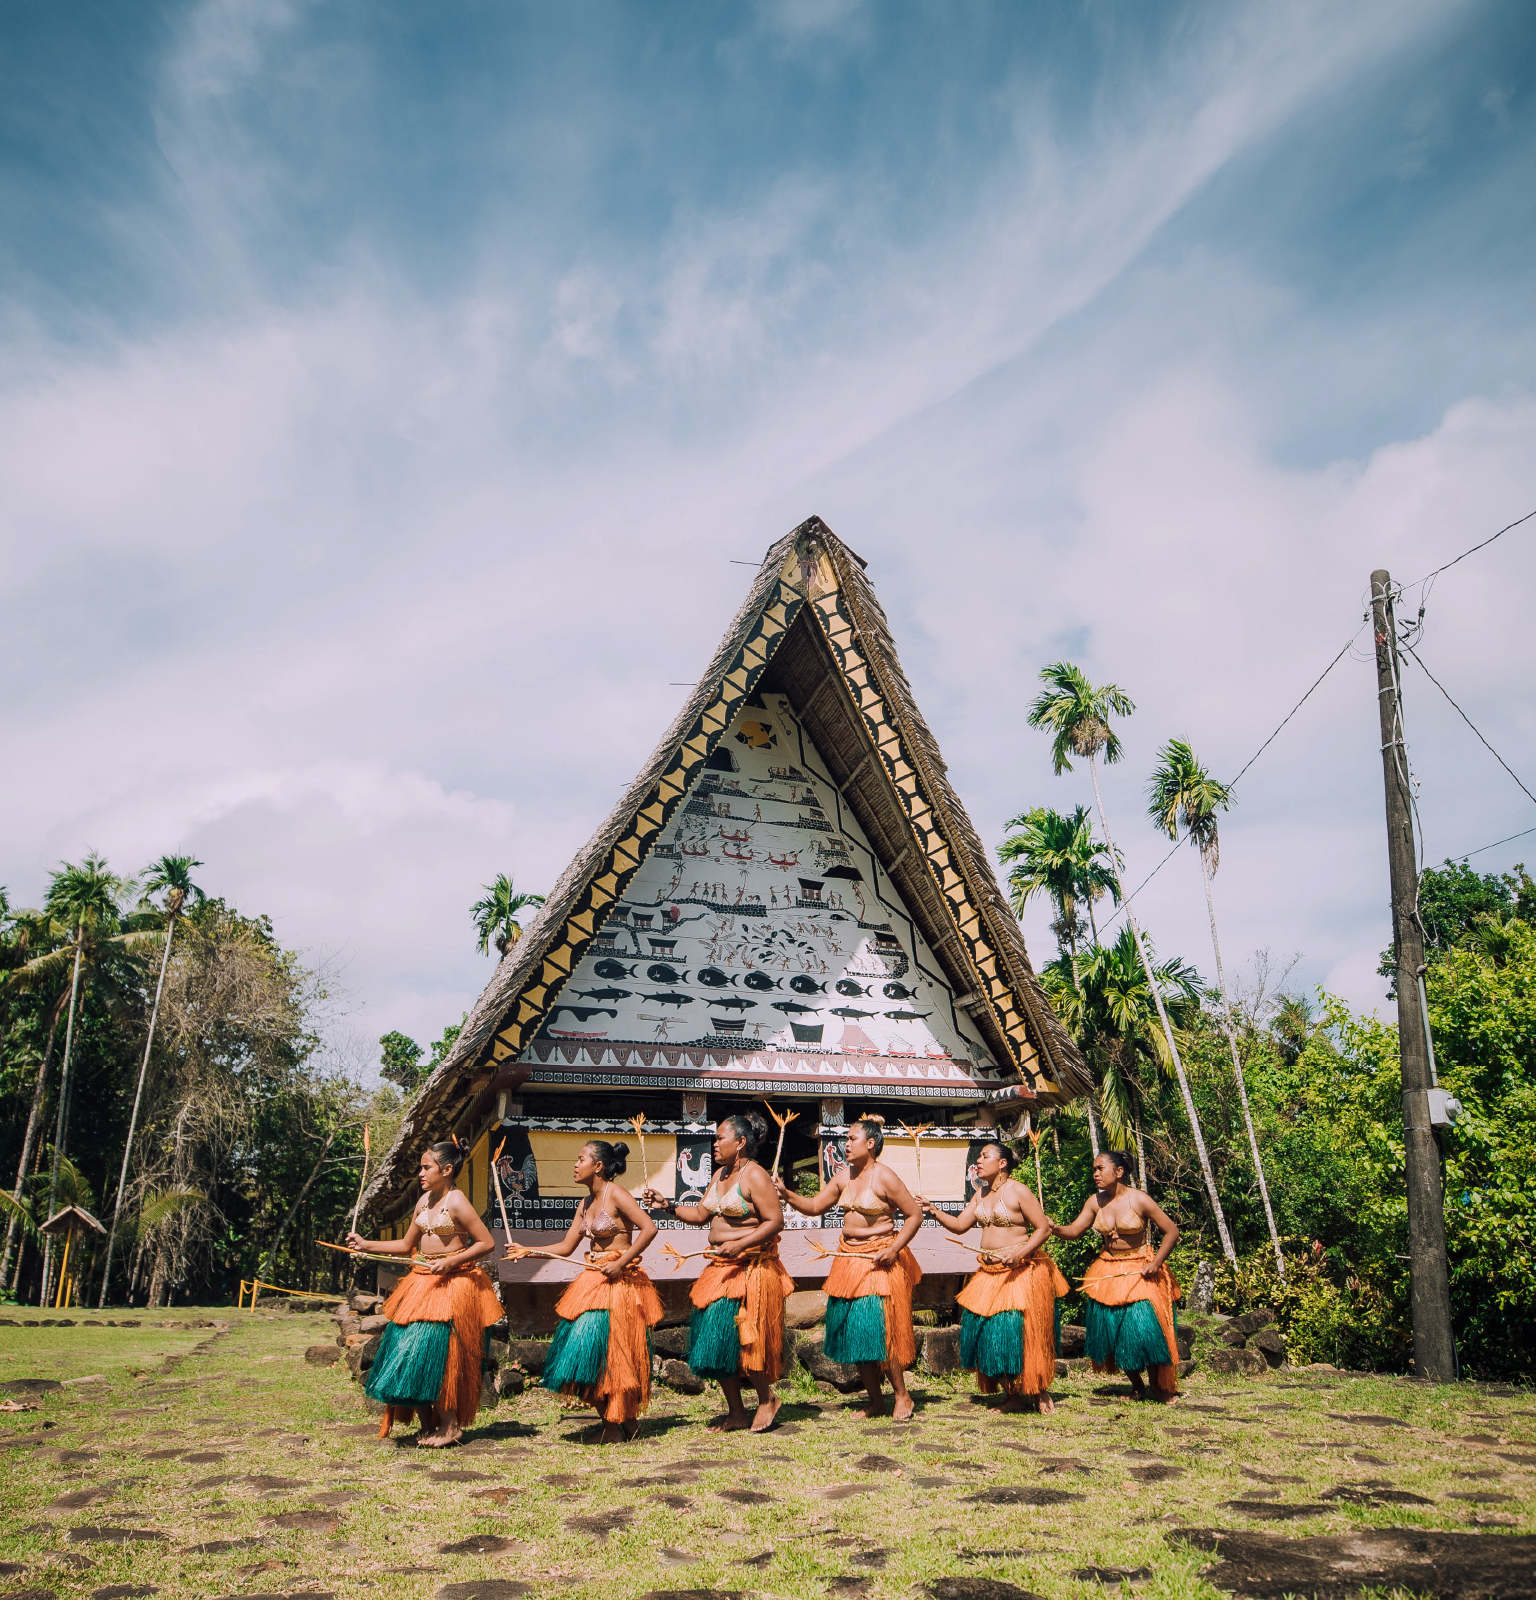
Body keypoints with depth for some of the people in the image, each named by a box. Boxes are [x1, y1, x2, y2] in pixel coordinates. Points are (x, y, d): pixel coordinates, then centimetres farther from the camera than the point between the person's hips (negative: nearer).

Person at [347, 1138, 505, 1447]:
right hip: (421, 1282, 8)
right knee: (410, 1351, 4)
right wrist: (366, 1245, 13)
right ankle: (427, 1424, 18)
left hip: (452, 1283, -8)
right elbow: (407, 1245, 19)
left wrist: (450, 1262, -20)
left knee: (437, 1353, -8)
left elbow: (487, 1243, -15)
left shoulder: (456, 1202, -13)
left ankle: (450, 1424, 8)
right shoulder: (425, 1200, 10)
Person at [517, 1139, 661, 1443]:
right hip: (591, 1281, 8)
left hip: (619, 1282, -8)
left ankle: (617, 1426, 12)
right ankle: (625, 1420, 19)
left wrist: (620, 1263, -20)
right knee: (585, 1355, 5)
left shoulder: (616, 1194, -12)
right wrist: (527, 1251, 10)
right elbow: (566, 1247, 16)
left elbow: (649, 1228, -21)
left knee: (610, 1354, -5)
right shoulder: (586, 1204, 12)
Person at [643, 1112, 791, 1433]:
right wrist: (667, 1205, 4)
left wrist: (739, 1245, -24)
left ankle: (766, 1399, 19)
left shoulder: (755, 1176, -14)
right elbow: (700, 1214, 15)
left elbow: (775, 1221, -18)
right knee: (714, 1338, 8)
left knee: (742, 1338, -5)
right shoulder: (720, 1174, 12)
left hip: (750, 1268, -9)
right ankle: (736, 1412, 21)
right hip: (721, 1268, 9)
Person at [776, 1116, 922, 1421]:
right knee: (852, 1332, 8)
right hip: (849, 1258, 7)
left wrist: (894, 1249, -16)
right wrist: (787, 1195, -7)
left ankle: (902, 1396, 11)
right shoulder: (844, 1176, 7)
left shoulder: (884, 1178, -12)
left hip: (879, 1261, -7)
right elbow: (815, 1206, 9)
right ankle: (875, 1401, 20)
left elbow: (915, 1214, -9)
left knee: (879, 1328, -8)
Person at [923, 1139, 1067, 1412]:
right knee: (982, 1327, 5)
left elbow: (1044, 1228, -12)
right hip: (988, 1272, 8)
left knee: (1018, 1331, -9)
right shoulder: (981, 1193, 11)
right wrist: (934, 1212, -6)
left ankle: (1040, 1393, 11)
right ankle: (1014, 1395, 17)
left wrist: (1019, 1254, -22)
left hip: (1020, 1272, -7)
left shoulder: (1018, 1191, -10)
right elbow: (959, 1225, 9)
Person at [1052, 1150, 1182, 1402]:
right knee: (1110, 1330, 4)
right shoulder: (1095, 1202, -1)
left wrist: (1156, 1263, -13)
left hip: (1139, 1271, -4)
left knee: (1144, 1326, -12)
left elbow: (1171, 1231, -7)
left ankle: (1157, 1386, 11)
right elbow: (1074, 1231, -3)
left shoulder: (1139, 1200, -13)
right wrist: (1053, 1227, -23)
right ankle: (1136, 1386, 24)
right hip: (1108, 1272, 4)